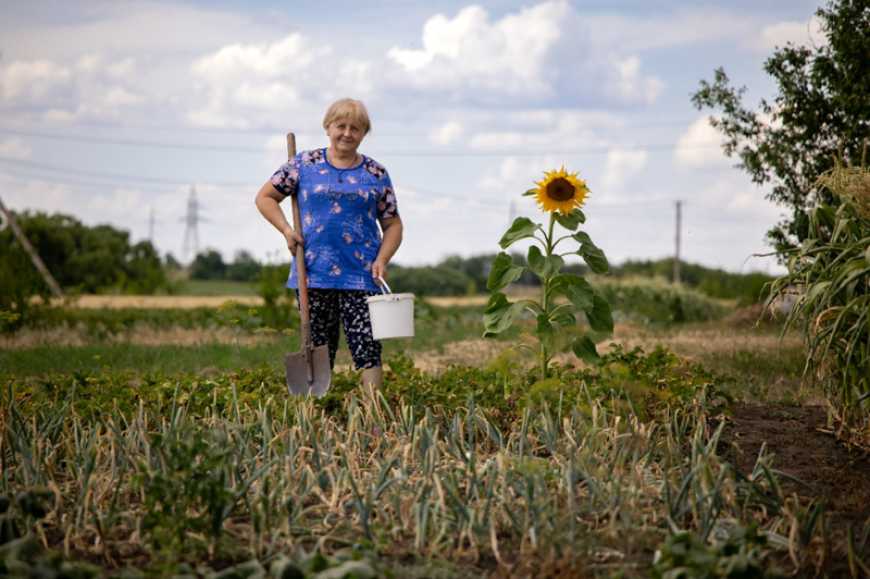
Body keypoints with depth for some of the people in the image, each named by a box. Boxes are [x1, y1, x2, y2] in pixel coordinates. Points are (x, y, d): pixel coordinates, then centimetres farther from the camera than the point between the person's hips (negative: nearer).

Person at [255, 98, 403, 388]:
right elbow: (265, 196, 13)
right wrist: (286, 229, -2)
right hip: (313, 274, 0)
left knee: (368, 348, -8)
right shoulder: (304, 164, 6)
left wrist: (382, 259, -5)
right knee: (318, 352, 6)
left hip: (361, 276, 0)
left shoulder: (376, 174, 8)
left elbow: (393, 224, 11)